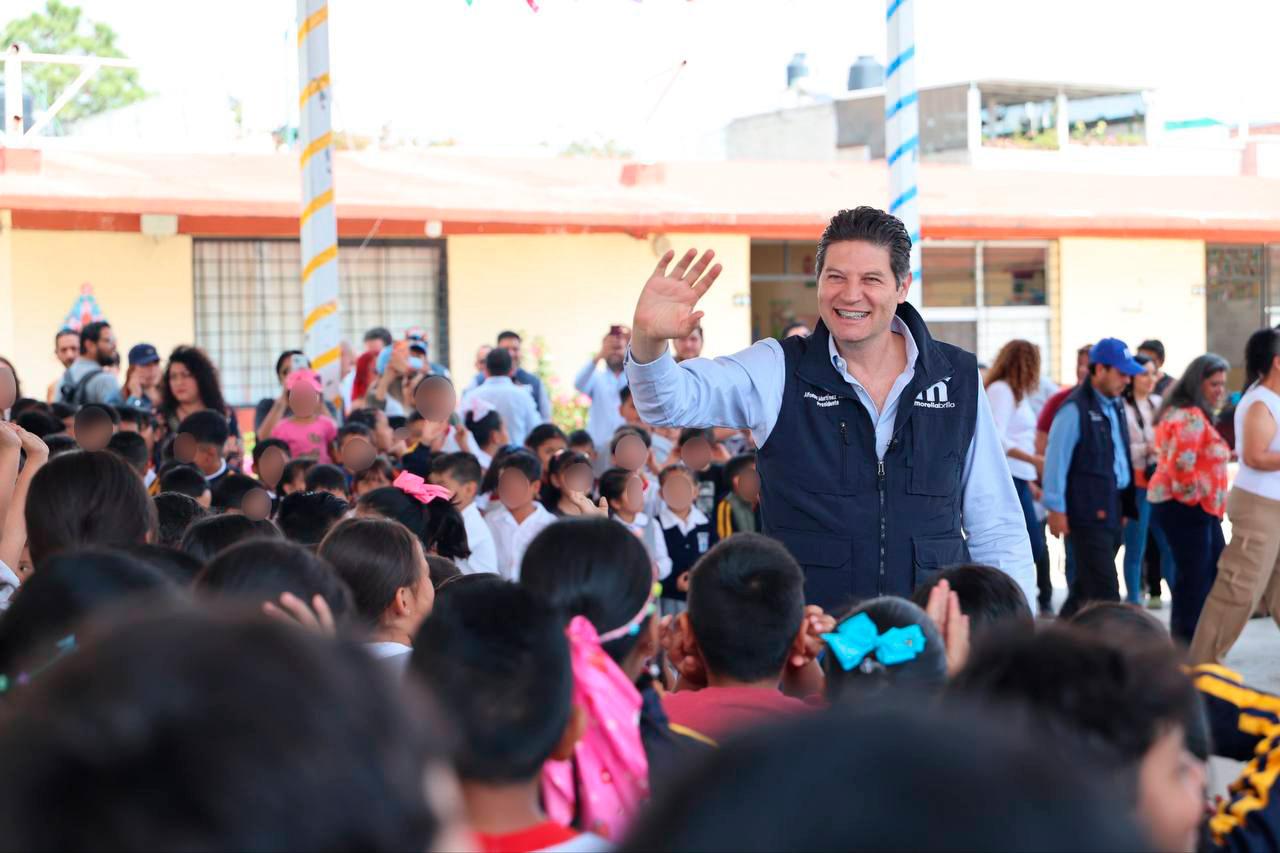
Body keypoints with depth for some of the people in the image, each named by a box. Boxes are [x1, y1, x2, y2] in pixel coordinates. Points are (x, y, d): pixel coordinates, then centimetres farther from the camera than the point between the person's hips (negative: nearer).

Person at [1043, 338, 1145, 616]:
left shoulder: (1114, 406, 14)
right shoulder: (1075, 408, -12)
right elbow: (1056, 459, -12)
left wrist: (1125, 506, 17)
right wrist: (1056, 508, -13)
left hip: (1112, 510, 8)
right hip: (1088, 512, -8)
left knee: (1087, 586, 14)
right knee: (1104, 589, -9)